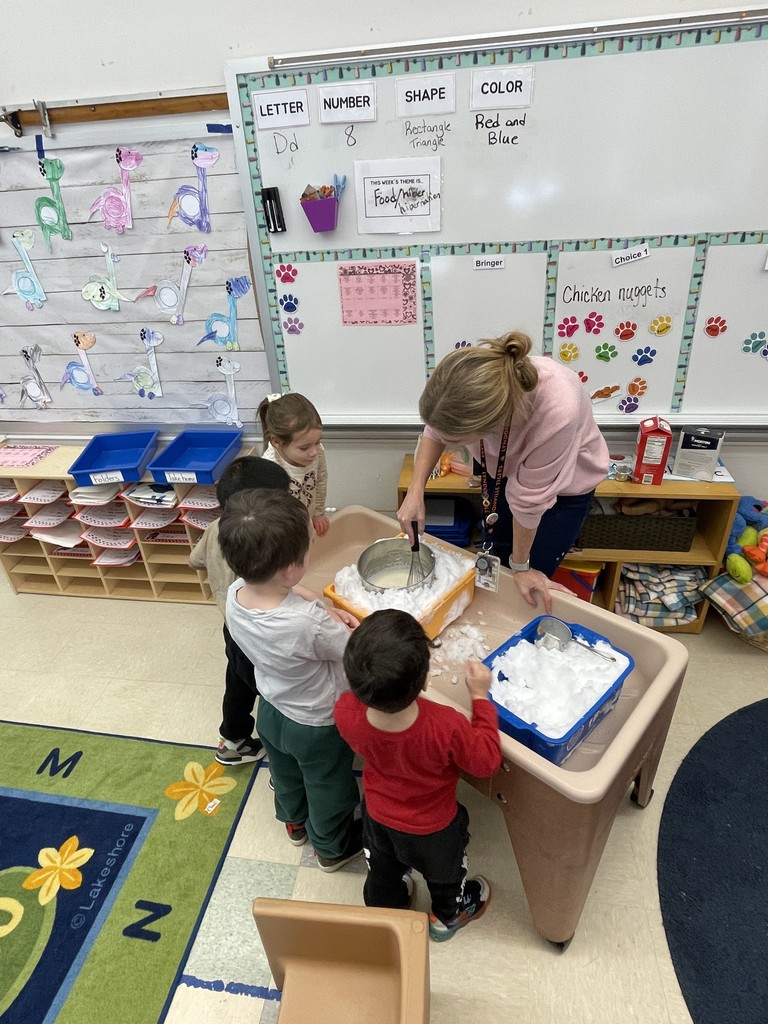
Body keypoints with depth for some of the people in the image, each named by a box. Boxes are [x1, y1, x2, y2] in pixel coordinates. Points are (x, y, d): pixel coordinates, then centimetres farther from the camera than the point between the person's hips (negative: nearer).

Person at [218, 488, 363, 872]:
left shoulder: (235, 594, -24)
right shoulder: (309, 623, -43)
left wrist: (328, 619, -13)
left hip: (270, 710, 6)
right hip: (317, 725, -5)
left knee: (285, 775, 34)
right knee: (329, 789, 26)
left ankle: (294, 821, 64)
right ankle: (333, 847, 54)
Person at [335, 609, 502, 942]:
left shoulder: (346, 711, -36)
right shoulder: (446, 727, -46)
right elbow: (486, 760, -24)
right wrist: (481, 697, -21)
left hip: (377, 815, 3)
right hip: (432, 828, -2)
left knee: (384, 871, 36)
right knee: (444, 874, 33)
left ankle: (384, 909, 65)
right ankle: (448, 915, 63)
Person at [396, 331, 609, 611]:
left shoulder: (557, 412, -44)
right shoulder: (471, 378, -33)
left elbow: (530, 496, -28)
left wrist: (521, 566, -12)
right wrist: (415, 491, -22)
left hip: (564, 484, -3)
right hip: (502, 468, 4)